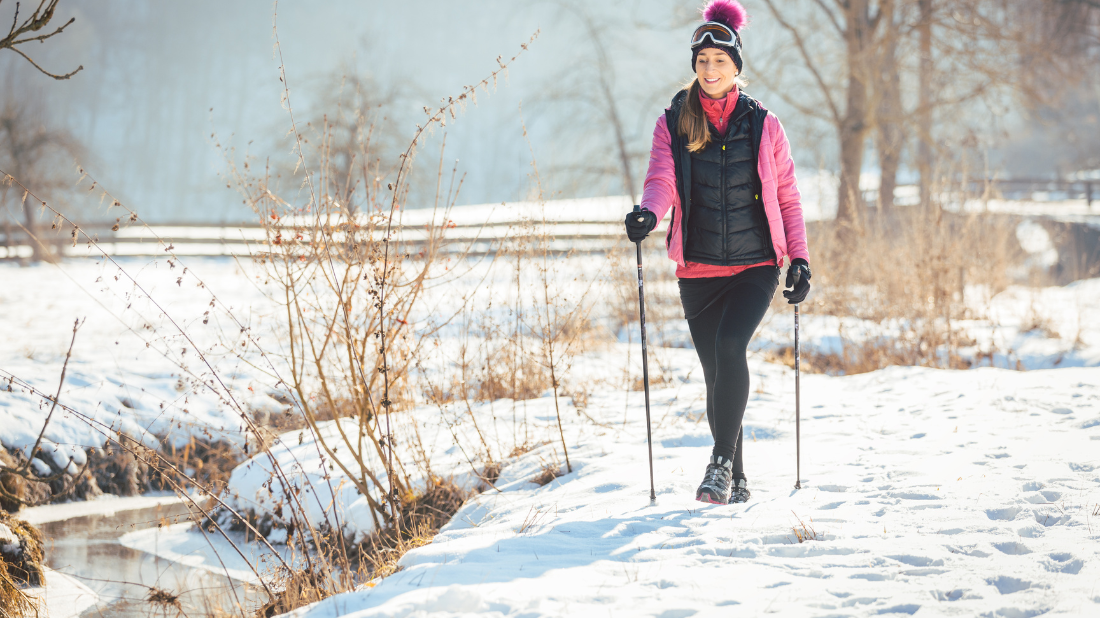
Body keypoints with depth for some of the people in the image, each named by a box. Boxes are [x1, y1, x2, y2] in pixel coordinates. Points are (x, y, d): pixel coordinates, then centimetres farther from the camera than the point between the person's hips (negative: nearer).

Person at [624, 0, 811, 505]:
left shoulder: (763, 125, 4)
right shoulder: (673, 123, 3)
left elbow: (786, 196, 8)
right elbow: (661, 180, -9)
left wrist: (799, 258, 1)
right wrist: (648, 214, -31)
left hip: (756, 265, -2)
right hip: (699, 269, 2)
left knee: (730, 345, -25)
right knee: (715, 371, 6)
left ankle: (721, 462, -20)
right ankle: (736, 479, 19)